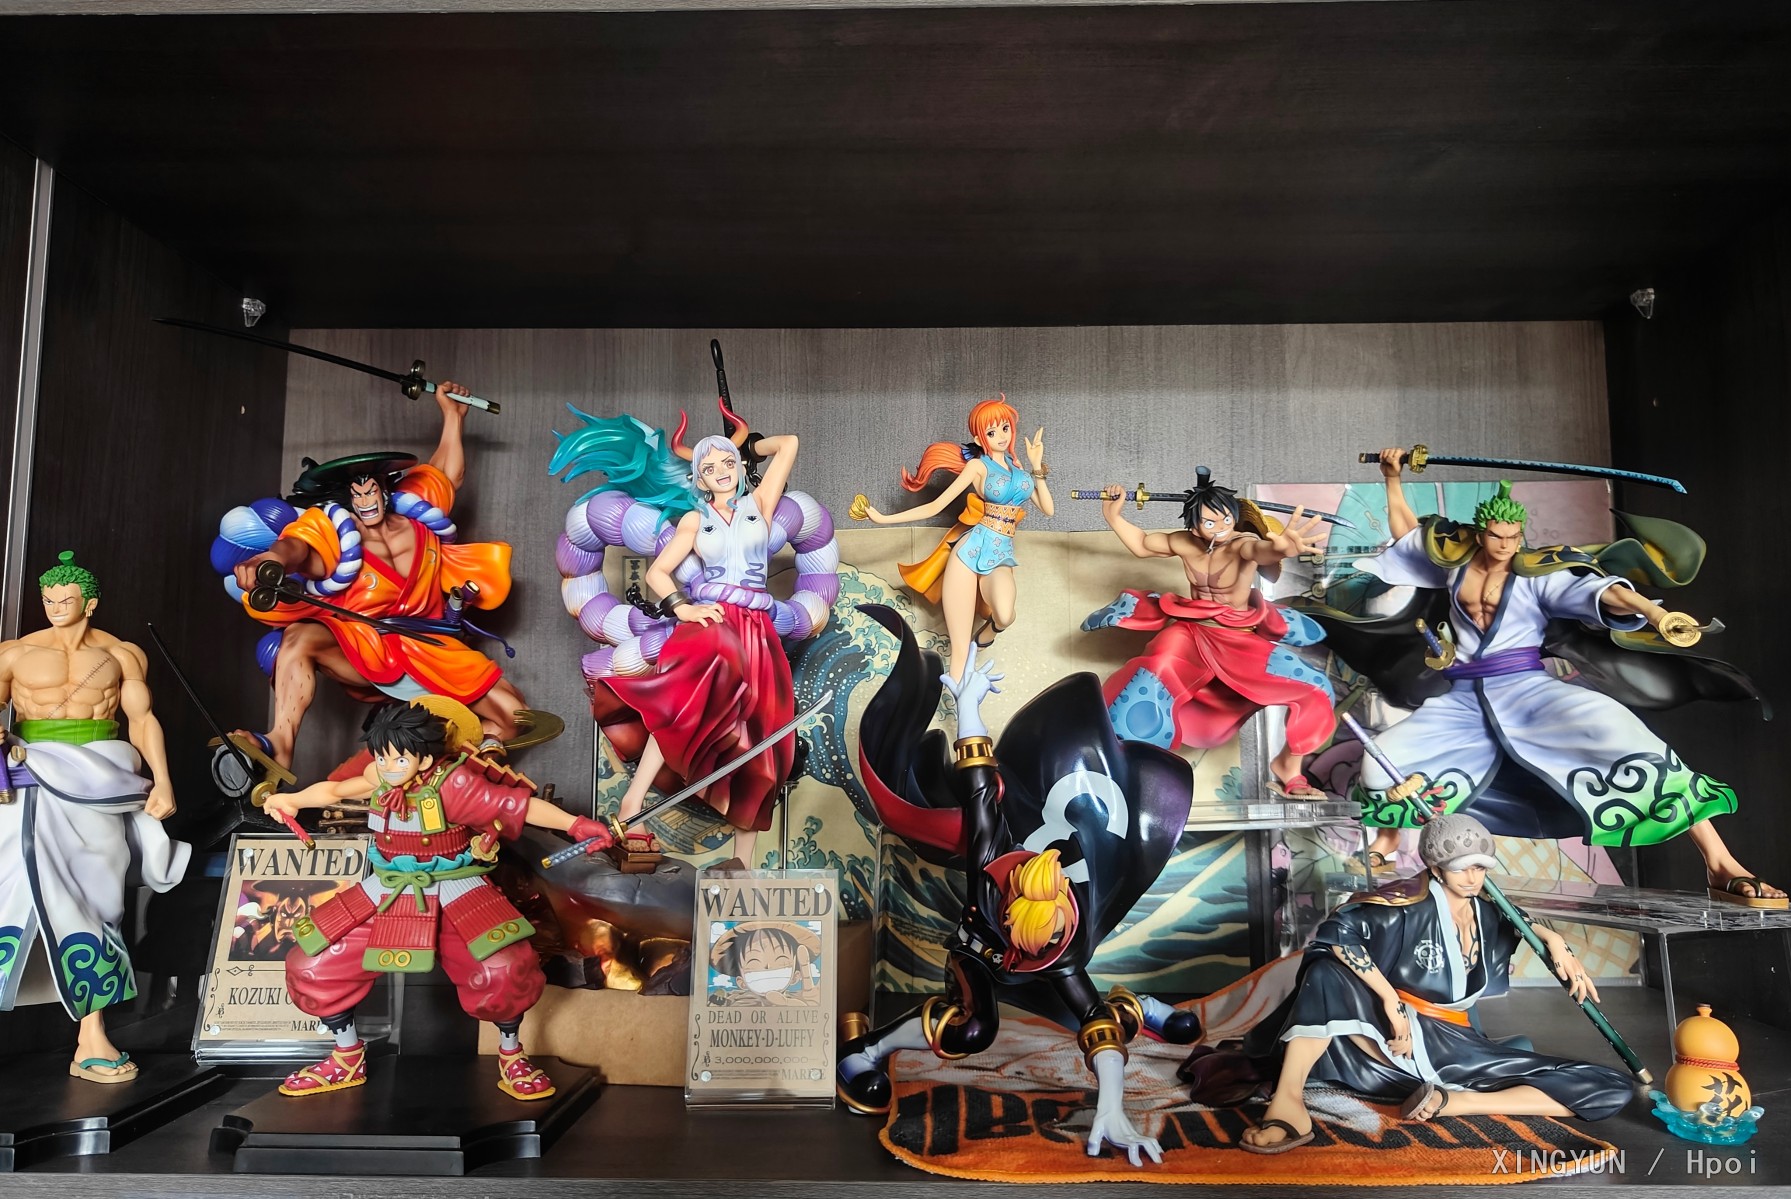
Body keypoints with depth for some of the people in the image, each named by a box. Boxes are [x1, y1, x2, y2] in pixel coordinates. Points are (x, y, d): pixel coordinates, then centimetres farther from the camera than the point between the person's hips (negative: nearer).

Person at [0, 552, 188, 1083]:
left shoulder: (121, 655, 10)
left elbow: (143, 719, 6)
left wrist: (161, 781, -4)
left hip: (102, 780, 1)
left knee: (99, 902, 2)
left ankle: (92, 1039, 7)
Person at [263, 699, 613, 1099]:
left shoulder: (452, 784, -21)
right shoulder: (379, 779, -3)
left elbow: (520, 804, -22)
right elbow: (335, 790, 18)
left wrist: (576, 825, -27)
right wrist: (291, 801, 6)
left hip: (453, 896, -5)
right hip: (387, 896, 6)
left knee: (504, 970, -27)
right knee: (309, 968, 1)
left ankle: (512, 1058, 3)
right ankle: (347, 1061, 25)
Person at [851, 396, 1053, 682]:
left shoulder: (1017, 464, 16)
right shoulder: (977, 465, 5)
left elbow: (1048, 509, 13)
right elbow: (936, 506, 2)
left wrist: (1037, 467, 5)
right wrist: (883, 518, -5)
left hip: (1001, 555, 3)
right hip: (972, 548, -2)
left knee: (1004, 616, -31)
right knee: (959, 653, -14)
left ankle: (991, 627, 3)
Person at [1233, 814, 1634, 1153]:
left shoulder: (1489, 915, 8)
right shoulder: (1410, 903, -11)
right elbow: (1337, 931, -27)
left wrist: (1554, 941, 13)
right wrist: (1391, 1002, -27)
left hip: (1458, 1048, 6)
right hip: (1399, 1034, -6)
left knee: (1613, 1090, -8)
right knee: (1329, 972, -35)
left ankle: (1450, 1102, -19)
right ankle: (1288, 1100, -32)